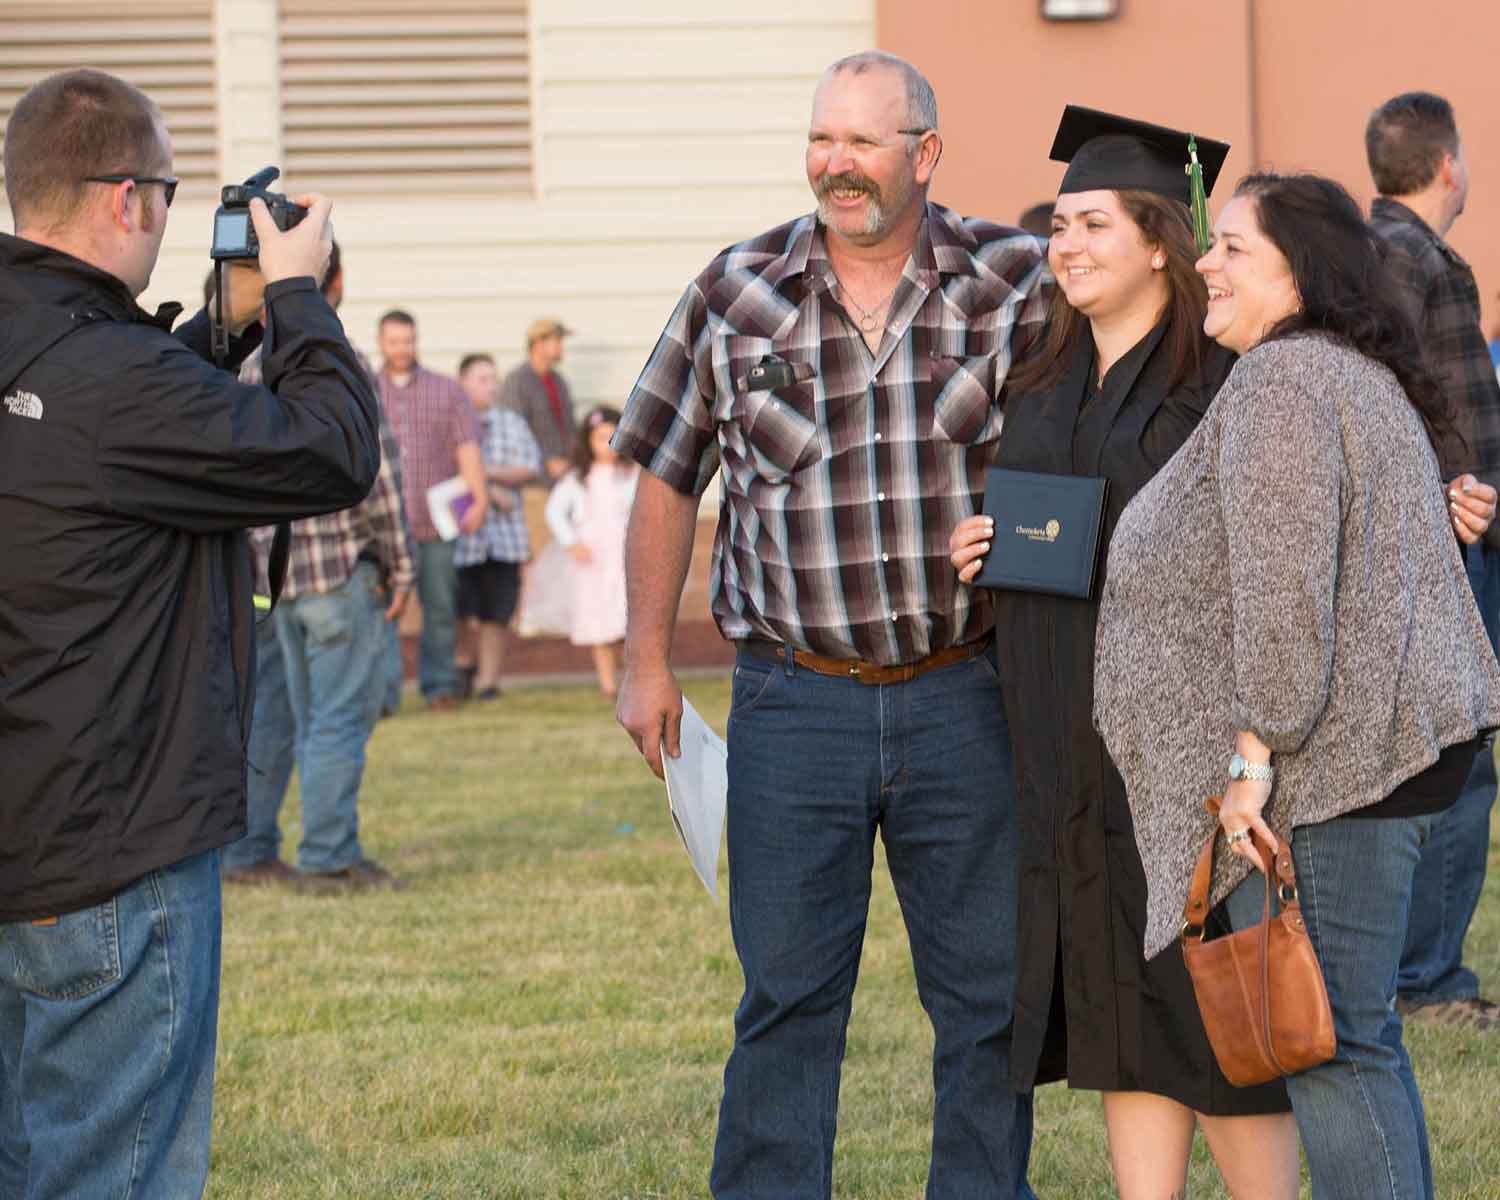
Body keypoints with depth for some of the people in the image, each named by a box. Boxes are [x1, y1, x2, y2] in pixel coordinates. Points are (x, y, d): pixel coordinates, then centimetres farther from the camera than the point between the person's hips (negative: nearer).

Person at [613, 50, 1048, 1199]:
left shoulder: (1018, 281, 0)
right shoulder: (736, 295, 2)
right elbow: (668, 480, 9)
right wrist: (647, 662, 8)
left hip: (968, 700, 0)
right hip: (794, 703, 0)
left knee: (990, 993, 7)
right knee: (787, 992, 4)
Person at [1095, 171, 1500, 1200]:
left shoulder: (1278, 381, -14)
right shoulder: (1361, 377, 19)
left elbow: (1282, 580, -23)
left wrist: (1254, 750, -22)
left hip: (1322, 766, -11)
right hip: (1394, 752, 11)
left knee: (1329, 1040, -7)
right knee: (1355, 1033, 15)